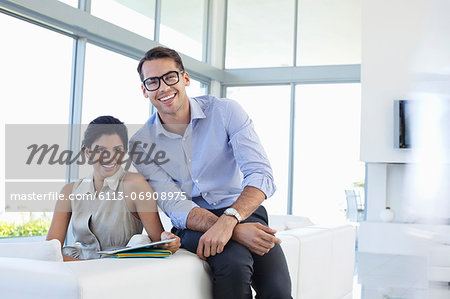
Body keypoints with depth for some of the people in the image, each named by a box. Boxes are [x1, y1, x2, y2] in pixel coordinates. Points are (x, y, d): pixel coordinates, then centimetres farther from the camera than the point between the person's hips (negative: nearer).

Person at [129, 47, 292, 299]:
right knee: (233, 261, -33)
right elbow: (175, 207, -11)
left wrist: (228, 220, -34)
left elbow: (261, 175, -14)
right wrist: (236, 231, -29)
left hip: (244, 213, 0)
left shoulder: (226, 111, -5)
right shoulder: (141, 144, -2)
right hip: (193, 225, 0)